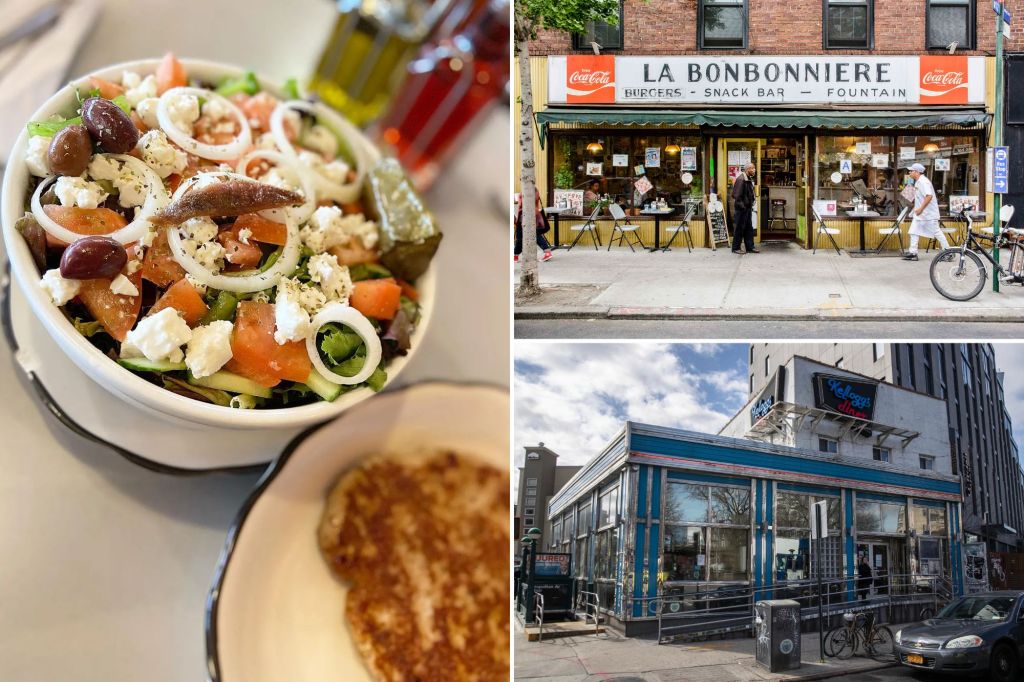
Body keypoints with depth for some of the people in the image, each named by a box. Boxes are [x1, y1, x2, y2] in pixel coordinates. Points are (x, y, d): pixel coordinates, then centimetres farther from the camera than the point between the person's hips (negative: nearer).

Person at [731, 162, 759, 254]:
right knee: (739, 228, -2)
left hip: (748, 208, 10)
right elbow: (737, 195, -21)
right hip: (741, 209, -9)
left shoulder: (748, 179, 13)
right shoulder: (740, 179, -17)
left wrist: (751, 205, 13)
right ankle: (735, 248, 6)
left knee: (749, 228, 12)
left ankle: (750, 247, 18)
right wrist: (741, 206, -20)